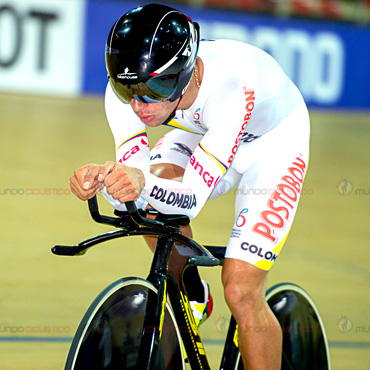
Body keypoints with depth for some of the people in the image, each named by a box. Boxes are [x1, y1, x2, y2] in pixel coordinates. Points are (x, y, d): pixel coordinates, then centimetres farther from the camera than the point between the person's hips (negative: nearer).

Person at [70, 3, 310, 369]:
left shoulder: (232, 87, -42)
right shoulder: (125, 89, -28)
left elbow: (192, 199, -44)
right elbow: (133, 193, -29)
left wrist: (144, 184, -64)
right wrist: (102, 178, -51)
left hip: (271, 139, -5)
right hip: (202, 132, 5)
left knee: (241, 292, -15)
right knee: (154, 198, -26)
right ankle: (191, 296, 2)